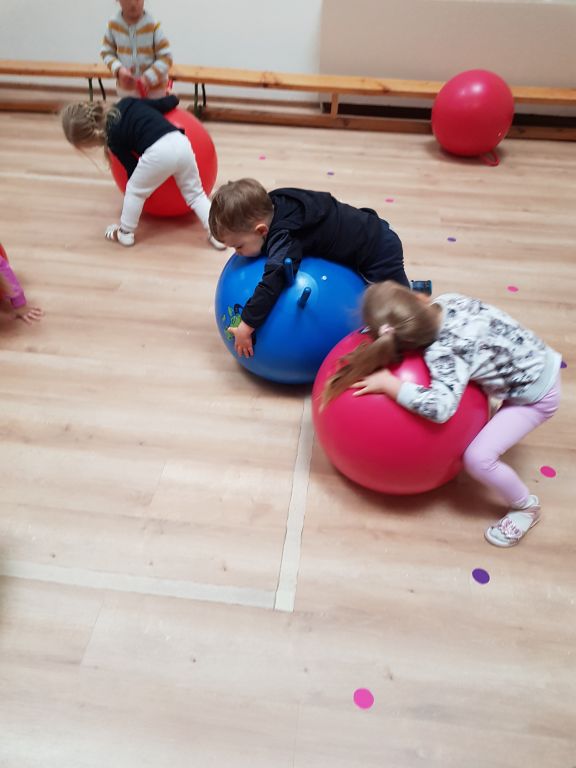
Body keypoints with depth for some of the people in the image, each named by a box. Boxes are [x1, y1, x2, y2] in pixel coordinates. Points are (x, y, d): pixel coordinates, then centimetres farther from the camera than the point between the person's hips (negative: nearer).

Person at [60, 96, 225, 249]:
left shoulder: (114, 139, 10)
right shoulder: (128, 103, 23)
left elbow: (132, 168, 15)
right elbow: (168, 103, 23)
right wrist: (171, 98, 46)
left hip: (158, 153, -5)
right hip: (182, 143, 6)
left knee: (134, 190, 18)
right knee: (195, 193, 19)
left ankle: (125, 233, 31)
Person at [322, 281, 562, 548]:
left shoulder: (442, 352, -34)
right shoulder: (448, 300, -13)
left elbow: (441, 407, -45)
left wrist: (387, 383, -37)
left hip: (536, 395, -8)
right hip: (538, 359, 8)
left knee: (478, 458, -13)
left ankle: (526, 507, 14)